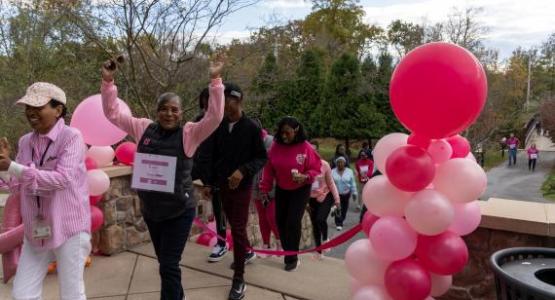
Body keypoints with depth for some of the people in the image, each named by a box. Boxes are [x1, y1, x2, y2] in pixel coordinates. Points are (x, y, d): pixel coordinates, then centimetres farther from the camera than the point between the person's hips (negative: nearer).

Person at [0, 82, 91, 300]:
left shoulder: (71, 137, -11)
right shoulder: (26, 141, 7)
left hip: (68, 228, -6)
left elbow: (63, 178, -23)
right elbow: (19, 187, 10)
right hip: (36, 230, 6)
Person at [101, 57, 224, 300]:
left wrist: (215, 81, -28)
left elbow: (215, 117, -22)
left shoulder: (189, 133, -10)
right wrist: (108, 82, -4)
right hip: (150, 210, 5)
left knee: (169, 266, -2)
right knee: (164, 262, 22)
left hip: (179, 211, -5)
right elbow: (113, 113, 6)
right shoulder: (144, 129, 1)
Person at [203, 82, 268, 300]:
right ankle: (247, 252, 44)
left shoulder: (252, 127, -12)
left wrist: (243, 170, -24)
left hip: (242, 186, -5)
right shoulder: (219, 126, 1)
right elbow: (215, 156, 10)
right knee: (234, 225, 19)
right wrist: (211, 182, 11)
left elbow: (262, 158, -9)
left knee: (238, 229, -6)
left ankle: (239, 279, 2)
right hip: (222, 185, 5)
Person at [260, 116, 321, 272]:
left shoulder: (306, 147, -19)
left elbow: (316, 168, -11)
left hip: (301, 190, -4)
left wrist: (305, 177, -29)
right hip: (281, 190, 4)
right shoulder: (276, 146, -10)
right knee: (280, 221, 8)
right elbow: (269, 169, -3)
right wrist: (265, 189, -1)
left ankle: (292, 258, 7)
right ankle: (288, 253, 26)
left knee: (293, 222, -10)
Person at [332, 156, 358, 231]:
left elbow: (352, 183, 2)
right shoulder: (332, 172, -1)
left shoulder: (349, 171, 0)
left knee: (344, 209, 9)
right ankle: (338, 224, -5)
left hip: (346, 194, 2)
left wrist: (354, 192, 0)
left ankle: (340, 221, 29)